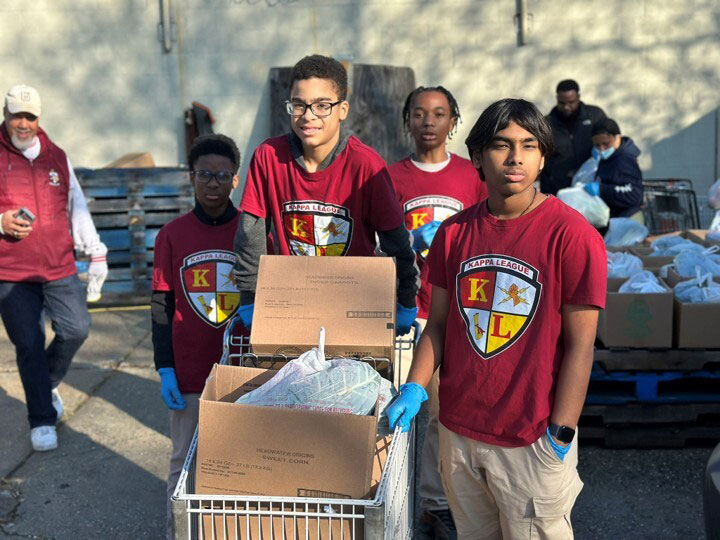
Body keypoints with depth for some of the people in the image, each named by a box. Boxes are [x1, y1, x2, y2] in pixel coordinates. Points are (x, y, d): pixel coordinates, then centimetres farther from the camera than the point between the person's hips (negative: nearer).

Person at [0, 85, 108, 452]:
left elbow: (77, 208, 15)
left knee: (76, 329, -1)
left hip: (59, 268, 3)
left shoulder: (56, 157, 11)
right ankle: (41, 421, 14)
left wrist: (96, 254, 13)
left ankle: (48, 384, 28)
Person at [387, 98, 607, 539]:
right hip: (458, 431, 5)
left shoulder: (572, 235, -13)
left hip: (532, 441, -4)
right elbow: (439, 323, 8)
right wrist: (414, 389, -3)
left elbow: (579, 344, -12)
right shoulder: (454, 233, 2)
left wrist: (560, 433, -13)